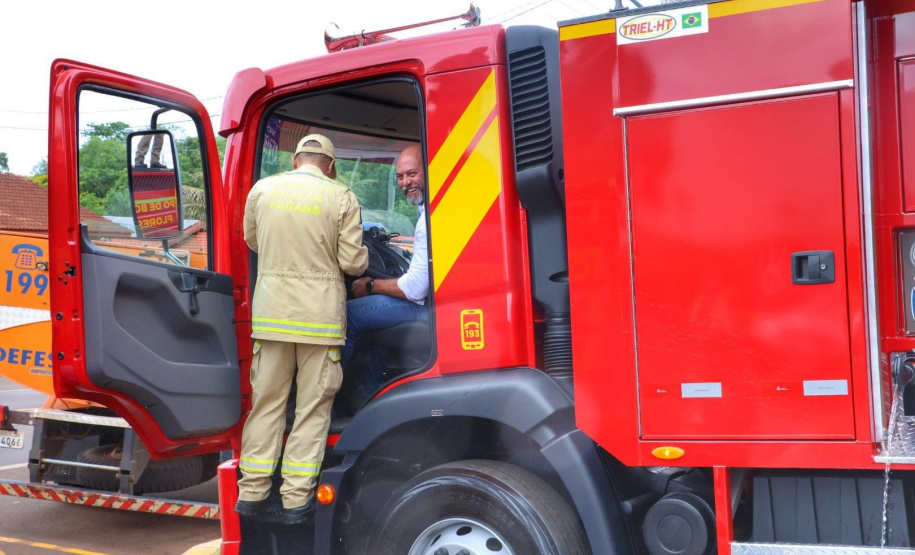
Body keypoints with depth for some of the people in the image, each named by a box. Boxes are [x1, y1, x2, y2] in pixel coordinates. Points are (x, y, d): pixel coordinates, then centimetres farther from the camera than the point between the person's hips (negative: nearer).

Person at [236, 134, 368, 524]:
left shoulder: (262, 189, 4)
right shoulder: (341, 198, -6)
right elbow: (353, 263, -7)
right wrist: (363, 258, 15)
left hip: (271, 311, 3)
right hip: (320, 314, -3)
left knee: (266, 401, 13)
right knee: (313, 407, 6)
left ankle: (252, 492, 18)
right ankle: (296, 499, 9)